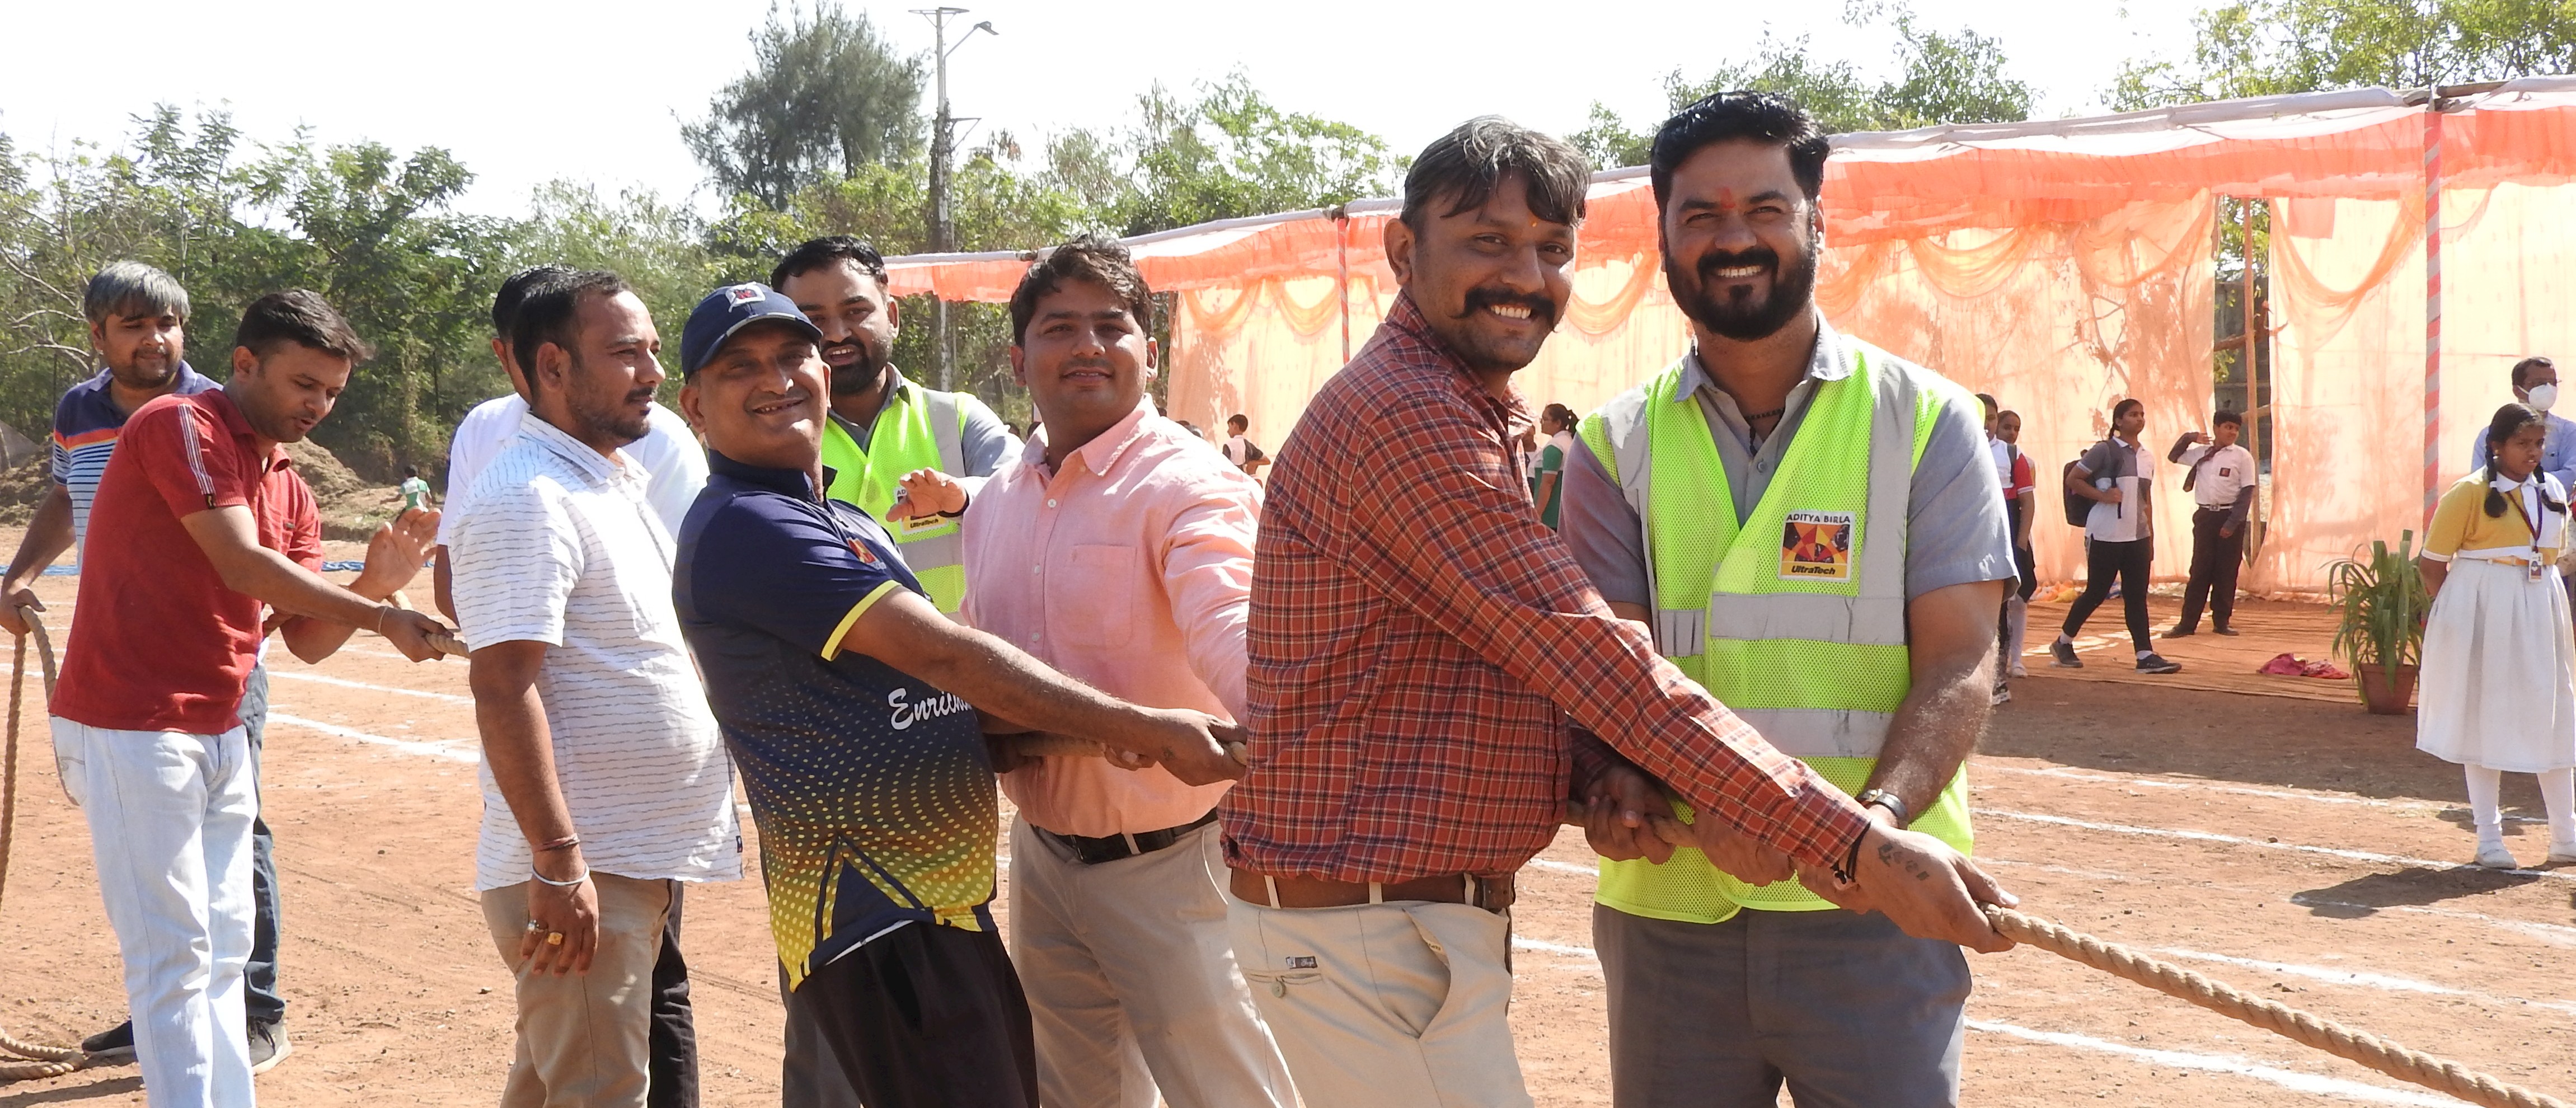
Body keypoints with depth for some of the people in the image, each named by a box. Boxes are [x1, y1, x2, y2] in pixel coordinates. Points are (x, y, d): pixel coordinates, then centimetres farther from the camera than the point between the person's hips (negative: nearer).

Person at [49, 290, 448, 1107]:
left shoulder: (290, 488, 14)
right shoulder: (181, 425, -11)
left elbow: (307, 638, 10)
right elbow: (245, 565, -21)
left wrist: (374, 584, -8)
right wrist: (383, 616, -22)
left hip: (219, 734, 9)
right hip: (132, 732, -9)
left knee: (224, 948, 12)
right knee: (174, 957, -6)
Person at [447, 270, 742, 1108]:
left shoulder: (618, 482, 14)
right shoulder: (526, 497, -16)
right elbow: (502, 690, -23)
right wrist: (559, 863, -26)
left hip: (641, 858, 9)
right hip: (579, 870, -9)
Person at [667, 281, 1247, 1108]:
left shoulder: (850, 526, 18)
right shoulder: (740, 527, -14)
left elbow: (939, 696, 14)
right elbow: (942, 654, -19)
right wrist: (1144, 730, -19)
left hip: (945, 903, 10)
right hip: (877, 922, -10)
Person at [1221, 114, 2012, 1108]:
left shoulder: (1476, 419, 16)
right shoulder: (1402, 413, -20)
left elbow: (1540, 659, 11)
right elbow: (1601, 664, -24)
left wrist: (1613, 777, -11)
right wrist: (1857, 846, -24)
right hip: (1368, 934, -10)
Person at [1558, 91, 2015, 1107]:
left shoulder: (1925, 422, 2)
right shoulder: (1616, 446, 7)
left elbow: (1959, 663, -4)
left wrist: (1876, 817, -22)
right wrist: (1616, 785, -21)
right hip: (1666, 906, 2)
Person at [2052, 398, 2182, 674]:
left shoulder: (2147, 458, 14)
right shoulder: (2104, 450, -6)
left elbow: (2147, 500, 19)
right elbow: (2072, 479, -6)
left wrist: (2150, 537, 15)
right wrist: (2102, 495, -16)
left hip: (2137, 536, 6)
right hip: (2106, 535, -6)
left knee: (2137, 596, 1)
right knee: (2096, 592, 1)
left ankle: (2145, 656, -3)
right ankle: (2063, 643, 18)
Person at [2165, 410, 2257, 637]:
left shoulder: (2242, 457, -1)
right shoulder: (2201, 453, 9)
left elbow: (2247, 492, -5)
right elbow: (2173, 457, 22)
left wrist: (2232, 523, -13)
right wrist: (2188, 438, 5)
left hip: (2230, 517, -2)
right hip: (2205, 515, 2)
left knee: (2226, 571, 2)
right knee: (2200, 569, 2)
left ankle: (2221, 621, 12)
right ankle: (2188, 623, 2)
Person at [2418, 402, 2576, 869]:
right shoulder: (2471, 493, -11)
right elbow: (2431, 563, -8)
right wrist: (2458, 614, -4)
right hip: (2484, 614, -6)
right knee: (2483, 716, 3)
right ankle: (2489, 837, 10)